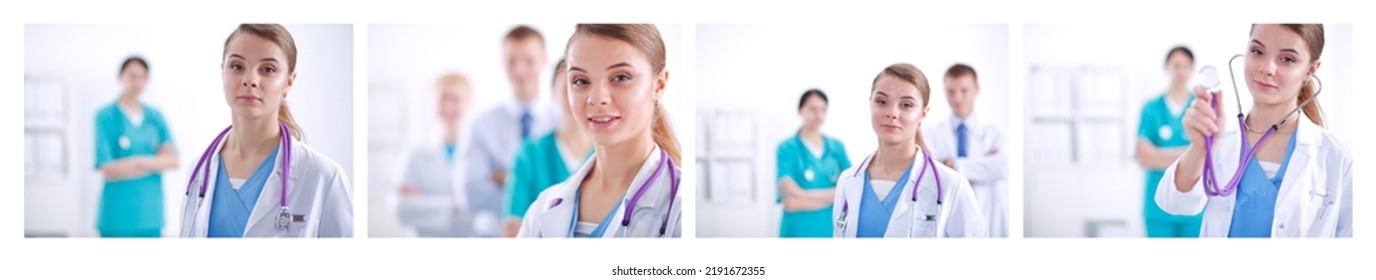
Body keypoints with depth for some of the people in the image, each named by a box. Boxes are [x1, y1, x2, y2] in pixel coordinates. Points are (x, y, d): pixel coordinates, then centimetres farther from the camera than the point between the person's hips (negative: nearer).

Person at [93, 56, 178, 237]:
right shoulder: (106, 116, -4)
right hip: (119, 216, -4)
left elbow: (173, 160, 5)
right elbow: (108, 170, -10)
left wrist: (141, 161, -10)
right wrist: (156, 162, -5)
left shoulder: (155, 117, 10)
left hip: (150, 215, 4)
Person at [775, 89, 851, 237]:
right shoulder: (787, 149, -5)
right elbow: (791, 203, -13)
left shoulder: (837, 147, 8)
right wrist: (832, 196, -7)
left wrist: (804, 194, -11)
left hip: (833, 230, 4)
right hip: (800, 231, -4)